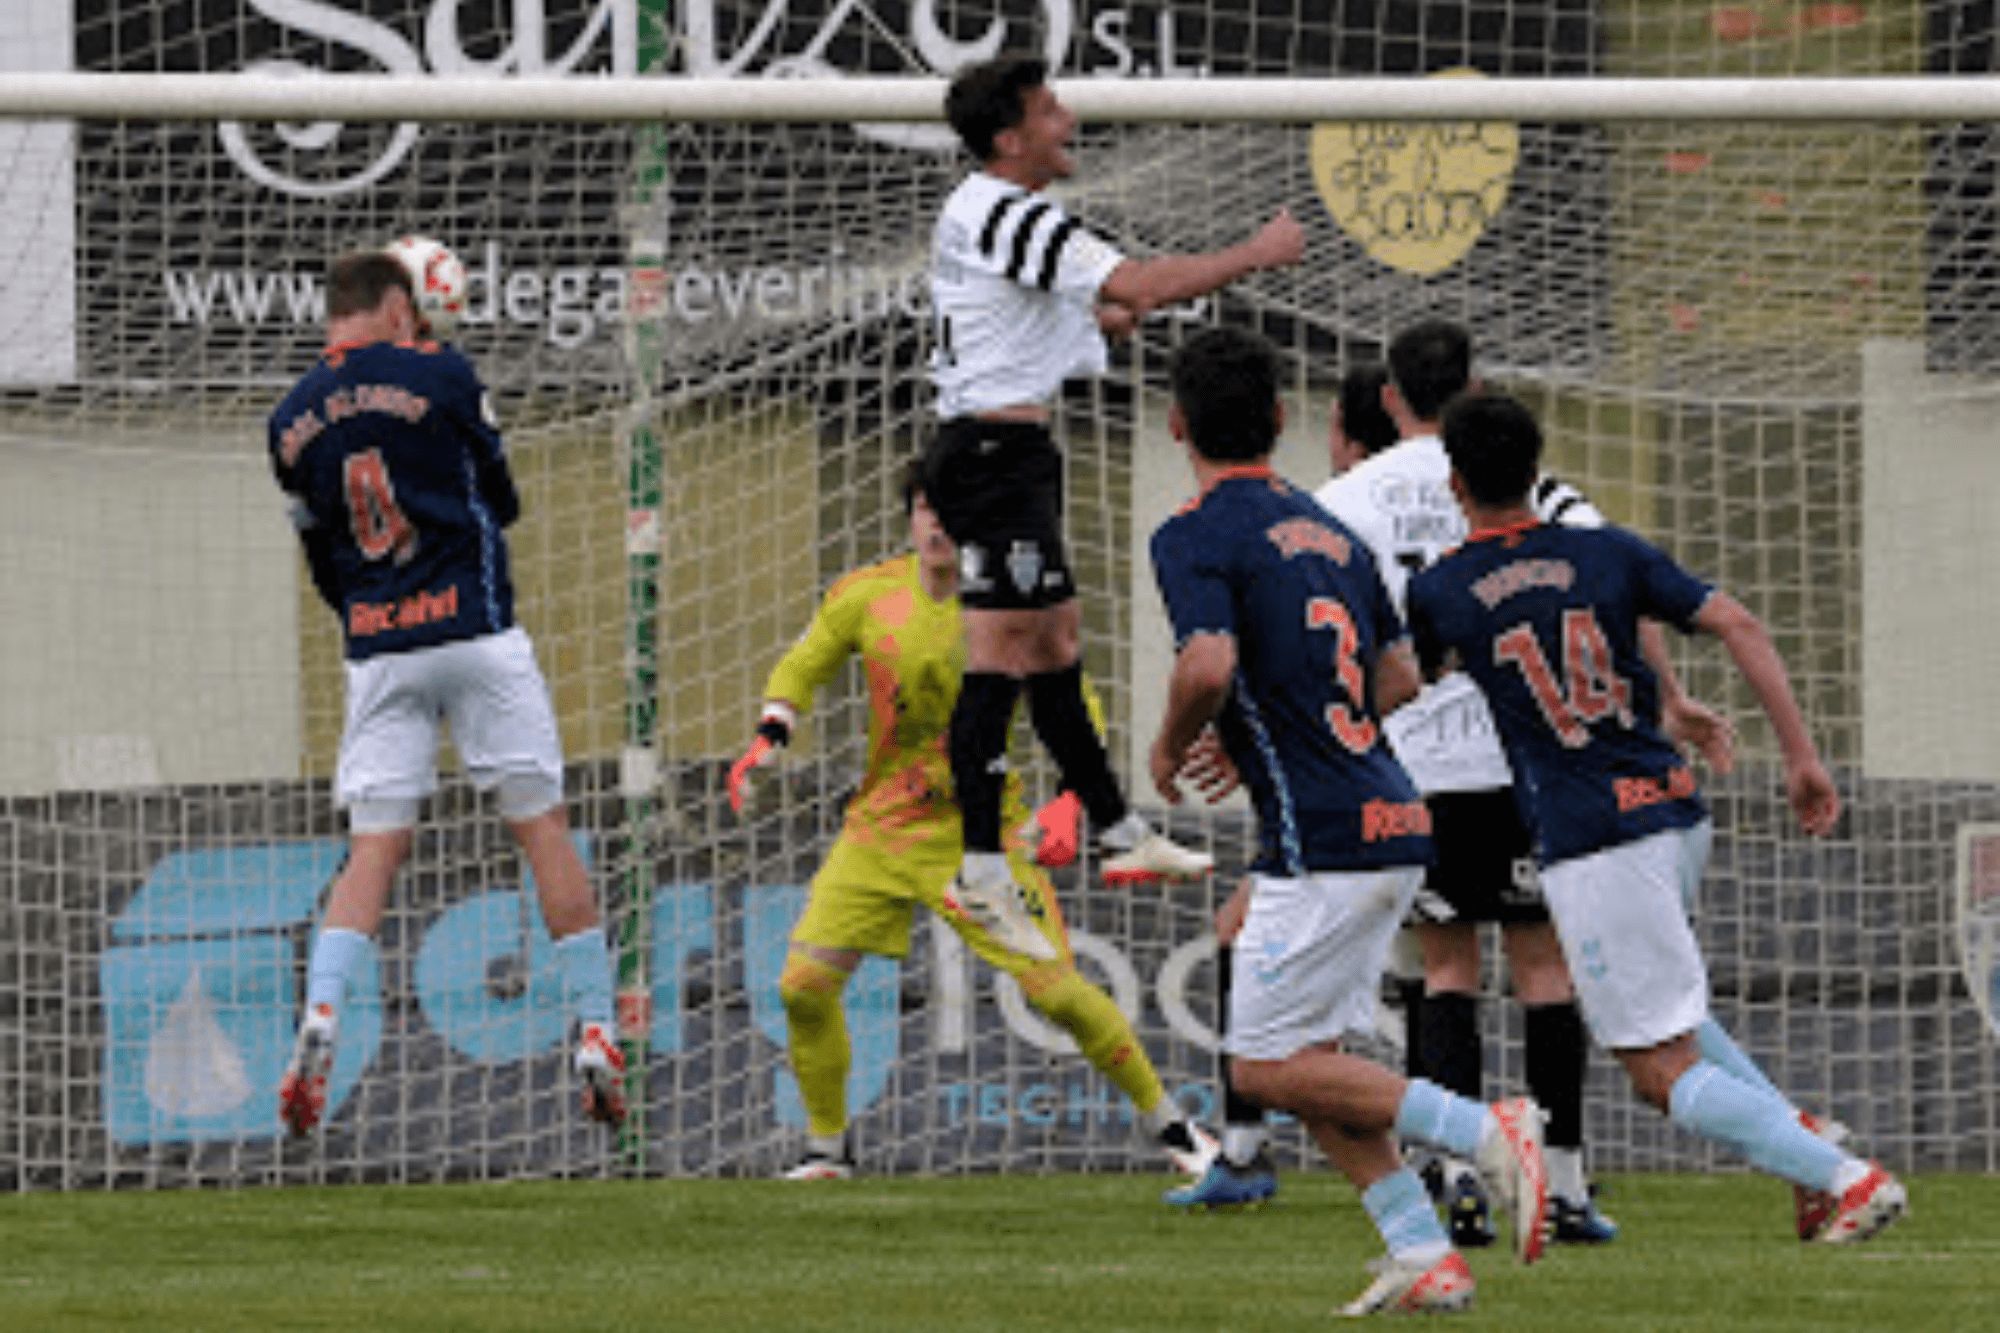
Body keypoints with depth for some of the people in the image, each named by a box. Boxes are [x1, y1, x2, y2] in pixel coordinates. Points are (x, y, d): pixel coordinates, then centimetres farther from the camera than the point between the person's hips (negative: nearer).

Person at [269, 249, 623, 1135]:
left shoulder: (293, 421, 9)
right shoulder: (438, 375, -4)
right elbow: (502, 501, 7)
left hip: (374, 653, 3)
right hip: (475, 635, -3)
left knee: (372, 852, 2)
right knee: (543, 829, 4)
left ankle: (318, 1022, -19)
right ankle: (596, 1036, 3)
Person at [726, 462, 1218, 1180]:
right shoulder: (865, 597, -3)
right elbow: (801, 669, 14)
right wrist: (769, 739, -4)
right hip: (881, 826, 3)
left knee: (1056, 987, -12)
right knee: (804, 984, -7)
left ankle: (1170, 1125, 6)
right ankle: (827, 1147, 14)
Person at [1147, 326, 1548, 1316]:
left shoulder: (1196, 537, -8)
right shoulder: (1325, 529, 16)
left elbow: (1209, 666, -25)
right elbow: (1398, 677, 21)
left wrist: (1169, 748, -4)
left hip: (1322, 842, -8)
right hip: (1393, 824, 8)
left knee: (1269, 1068, -1)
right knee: (1305, 1059, 14)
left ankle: (1488, 1132, -12)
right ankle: (1425, 1258, 6)